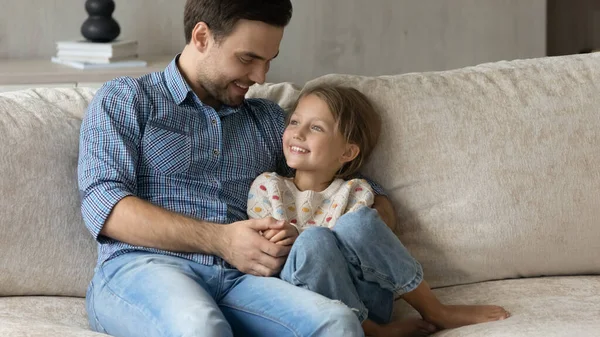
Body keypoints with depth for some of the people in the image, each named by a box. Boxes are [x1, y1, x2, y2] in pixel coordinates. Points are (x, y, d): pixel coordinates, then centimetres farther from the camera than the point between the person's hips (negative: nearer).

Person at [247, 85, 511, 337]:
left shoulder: (354, 193, 8)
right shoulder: (267, 186, 8)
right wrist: (272, 247, -18)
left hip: (361, 299, 1)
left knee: (358, 222, -25)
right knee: (314, 240, -32)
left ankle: (434, 311, -13)